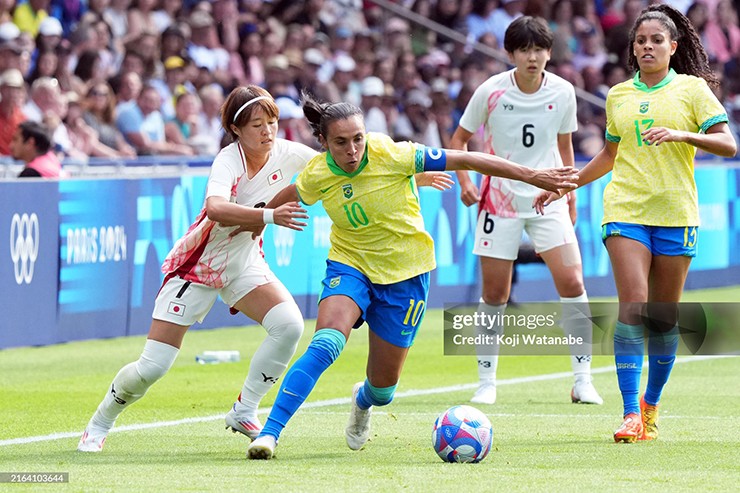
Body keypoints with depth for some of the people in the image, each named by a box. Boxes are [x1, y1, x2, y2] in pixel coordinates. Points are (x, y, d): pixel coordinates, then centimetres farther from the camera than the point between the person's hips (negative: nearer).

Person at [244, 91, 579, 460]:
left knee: (383, 387, 8)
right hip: (349, 265, 1)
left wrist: (532, 176, -18)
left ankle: (363, 402, 48)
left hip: (404, 275, -1)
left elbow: (467, 160, -19)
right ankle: (269, 433, -28)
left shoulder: (391, 155, -23)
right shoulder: (317, 175, -13)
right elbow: (290, 195, 12)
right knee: (325, 344, -29)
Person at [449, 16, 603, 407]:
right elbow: (459, 139, 5)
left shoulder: (563, 93, -2)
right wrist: (464, 182, -9)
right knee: (494, 294, 0)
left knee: (572, 283, -11)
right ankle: (487, 382, 13)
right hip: (499, 201, -1)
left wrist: (570, 197, 16)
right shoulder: (491, 92, -8)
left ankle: (582, 381, -5)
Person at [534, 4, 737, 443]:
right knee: (633, 308, -14)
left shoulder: (692, 89, 3)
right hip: (626, 211, 1)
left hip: (675, 213, -1)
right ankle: (631, 414, -17)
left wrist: (681, 134, -20)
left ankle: (651, 404, 23)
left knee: (665, 317, 3)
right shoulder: (618, 96, 13)